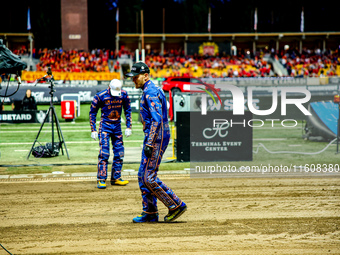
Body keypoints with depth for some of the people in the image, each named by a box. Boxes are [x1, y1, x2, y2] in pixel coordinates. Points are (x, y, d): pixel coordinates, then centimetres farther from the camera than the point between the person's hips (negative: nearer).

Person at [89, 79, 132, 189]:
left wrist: (128, 127, 7)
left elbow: (128, 110, 10)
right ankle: (101, 179, -7)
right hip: (105, 126, -4)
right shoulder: (100, 96, -13)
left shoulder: (124, 95, -4)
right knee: (104, 153, -11)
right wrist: (93, 130, -6)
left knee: (119, 153, 5)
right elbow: (92, 112, -3)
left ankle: (116, 178, 17)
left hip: (117, 126, 4)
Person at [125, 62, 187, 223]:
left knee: (149, 177, -11)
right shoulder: (148, 92, 18)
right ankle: (150, 213, 15)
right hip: (154, 137, 11)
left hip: (156, 137, -11)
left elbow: (157, 120, -24)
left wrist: (149, 144, -27)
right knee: (143, 176, 11)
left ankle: (176, 205, -5)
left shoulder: (151, 92, -15)